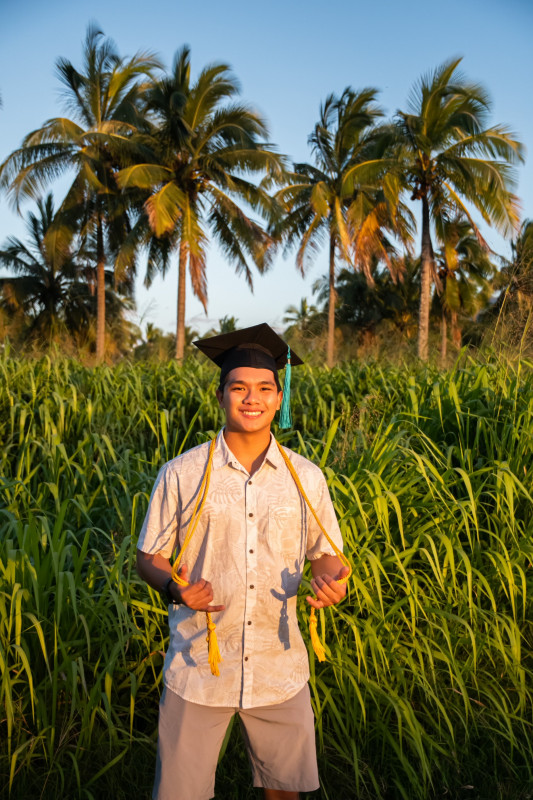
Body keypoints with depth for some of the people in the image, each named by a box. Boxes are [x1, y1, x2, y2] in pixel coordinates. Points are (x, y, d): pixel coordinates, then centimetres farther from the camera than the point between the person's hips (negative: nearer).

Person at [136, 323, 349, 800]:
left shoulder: (306, 477, 0)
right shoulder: (182, 474, -6)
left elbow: (325, 554, 10)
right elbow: (149, 558, 1)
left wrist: (331, 578, -13)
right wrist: (174, 587, -20)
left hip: (280, 668, 2)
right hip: (198, 667, -2)